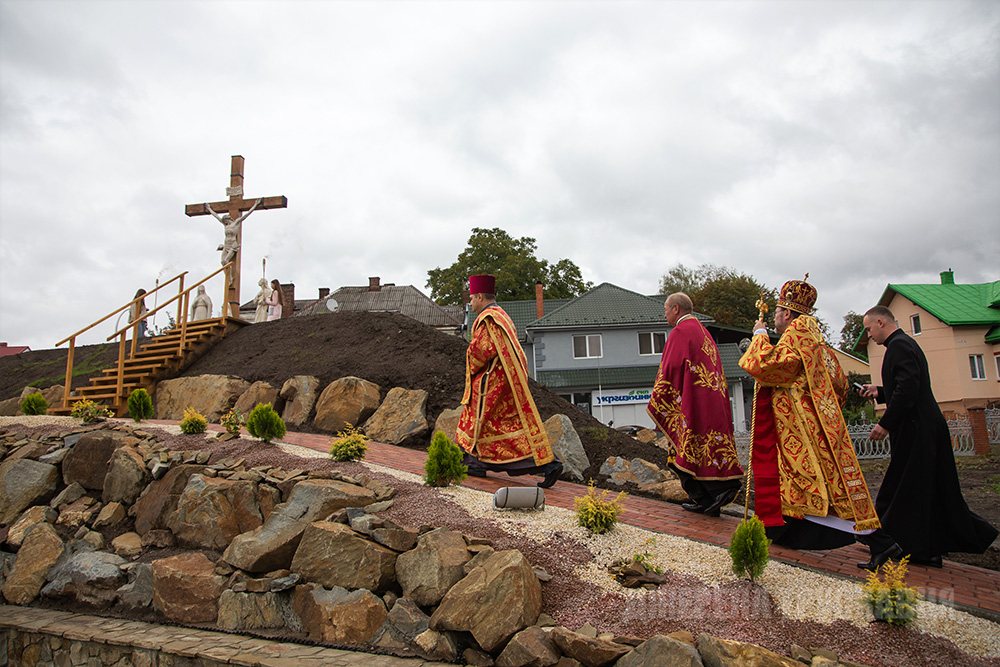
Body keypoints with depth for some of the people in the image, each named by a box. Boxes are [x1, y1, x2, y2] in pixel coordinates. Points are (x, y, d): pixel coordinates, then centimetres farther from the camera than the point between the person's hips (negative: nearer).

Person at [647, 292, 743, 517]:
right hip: (713, 402, 9)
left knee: (689, 449, -4)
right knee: (710, 445, 10)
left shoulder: (679, 333, -9)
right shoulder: (703, 332, 19)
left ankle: (708, 498, -7)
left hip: (691, 403, -9)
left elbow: (669, 370, -14)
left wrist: (657, 405, -7)